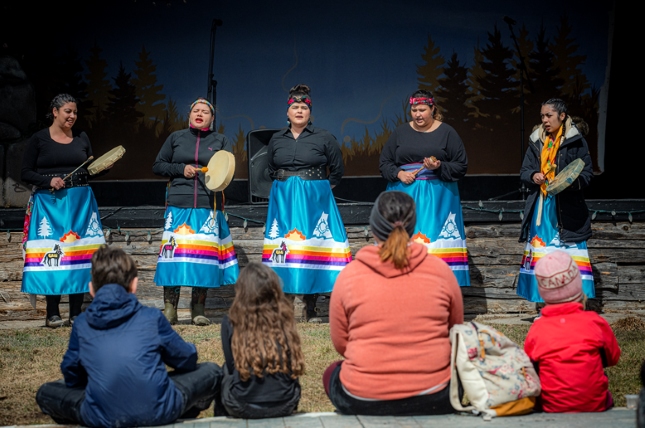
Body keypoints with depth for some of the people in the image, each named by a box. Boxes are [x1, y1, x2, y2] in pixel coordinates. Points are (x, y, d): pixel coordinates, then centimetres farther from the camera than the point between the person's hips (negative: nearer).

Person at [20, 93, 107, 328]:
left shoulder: (82, 138, 11)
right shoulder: (39, 139, 2)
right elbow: (25, 173, 0)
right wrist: (49, 180, -15)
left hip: (80, 202, 3)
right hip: (49, 203, -3)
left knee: (79, 254, 0)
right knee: (51, 254, -4)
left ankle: (76, 313, 7)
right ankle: (52, 313, 4)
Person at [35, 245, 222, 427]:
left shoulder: (82, 323, 11)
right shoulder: (151, 316, 8)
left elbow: (72, 378, 21)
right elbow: (187, 360, 19)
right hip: (158, 411, 0)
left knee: (45, 392, 26)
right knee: (212, 371, 23)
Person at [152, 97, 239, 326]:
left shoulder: (221, 140, 13)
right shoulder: (176, 138, 14)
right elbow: (158, 166, 12)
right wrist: (181, 169, -3)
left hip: (208, 207, 0)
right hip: (178, 205, 0)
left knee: (203, 256, -2)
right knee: (174, 254, -5)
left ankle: (198, 311, 7)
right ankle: (169, 310, 2)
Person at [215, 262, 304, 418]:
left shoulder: (230, 322, -7)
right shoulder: (284, 318, -2)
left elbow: (232, 367, 4)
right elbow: (293, 365, 8)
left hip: (243, 406, -1)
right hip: (285, 404, 1)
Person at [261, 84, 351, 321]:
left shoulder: (323, 137, 0)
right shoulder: (277, 140, 9)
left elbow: (337, 170, 8)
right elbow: (271, 170, 23)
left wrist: (321, 187, 10)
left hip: (314, 200, -2)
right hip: (283, 201, 3)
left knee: (313, 248, -3)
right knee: (284, 248, 0)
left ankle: (311, 309, 4)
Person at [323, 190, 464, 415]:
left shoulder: (350, 274, -7)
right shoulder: (439, 269, -4)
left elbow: (340, 343, 2)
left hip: (362, 402, -1)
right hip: (434, 400, 1)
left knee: (332, 372, 32)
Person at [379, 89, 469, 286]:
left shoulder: (447, 132, 3)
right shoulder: (400, 132, 10)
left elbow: (461, 166, 1)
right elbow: (384, 162, 12)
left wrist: (440, 167, -15)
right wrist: (398, 173, -7)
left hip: (438, 198, -2)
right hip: (404, 195, 2)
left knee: (436, 243, -6)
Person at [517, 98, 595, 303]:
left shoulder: (576, 141, -1)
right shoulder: (537, 141, 12)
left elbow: (587, 173, -3)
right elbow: (524, 171, 11)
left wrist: (571, 181, -23)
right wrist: (533, 176, -11)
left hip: (567, 209, -4)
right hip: (541, 208, 4)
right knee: (542, 257, 5)